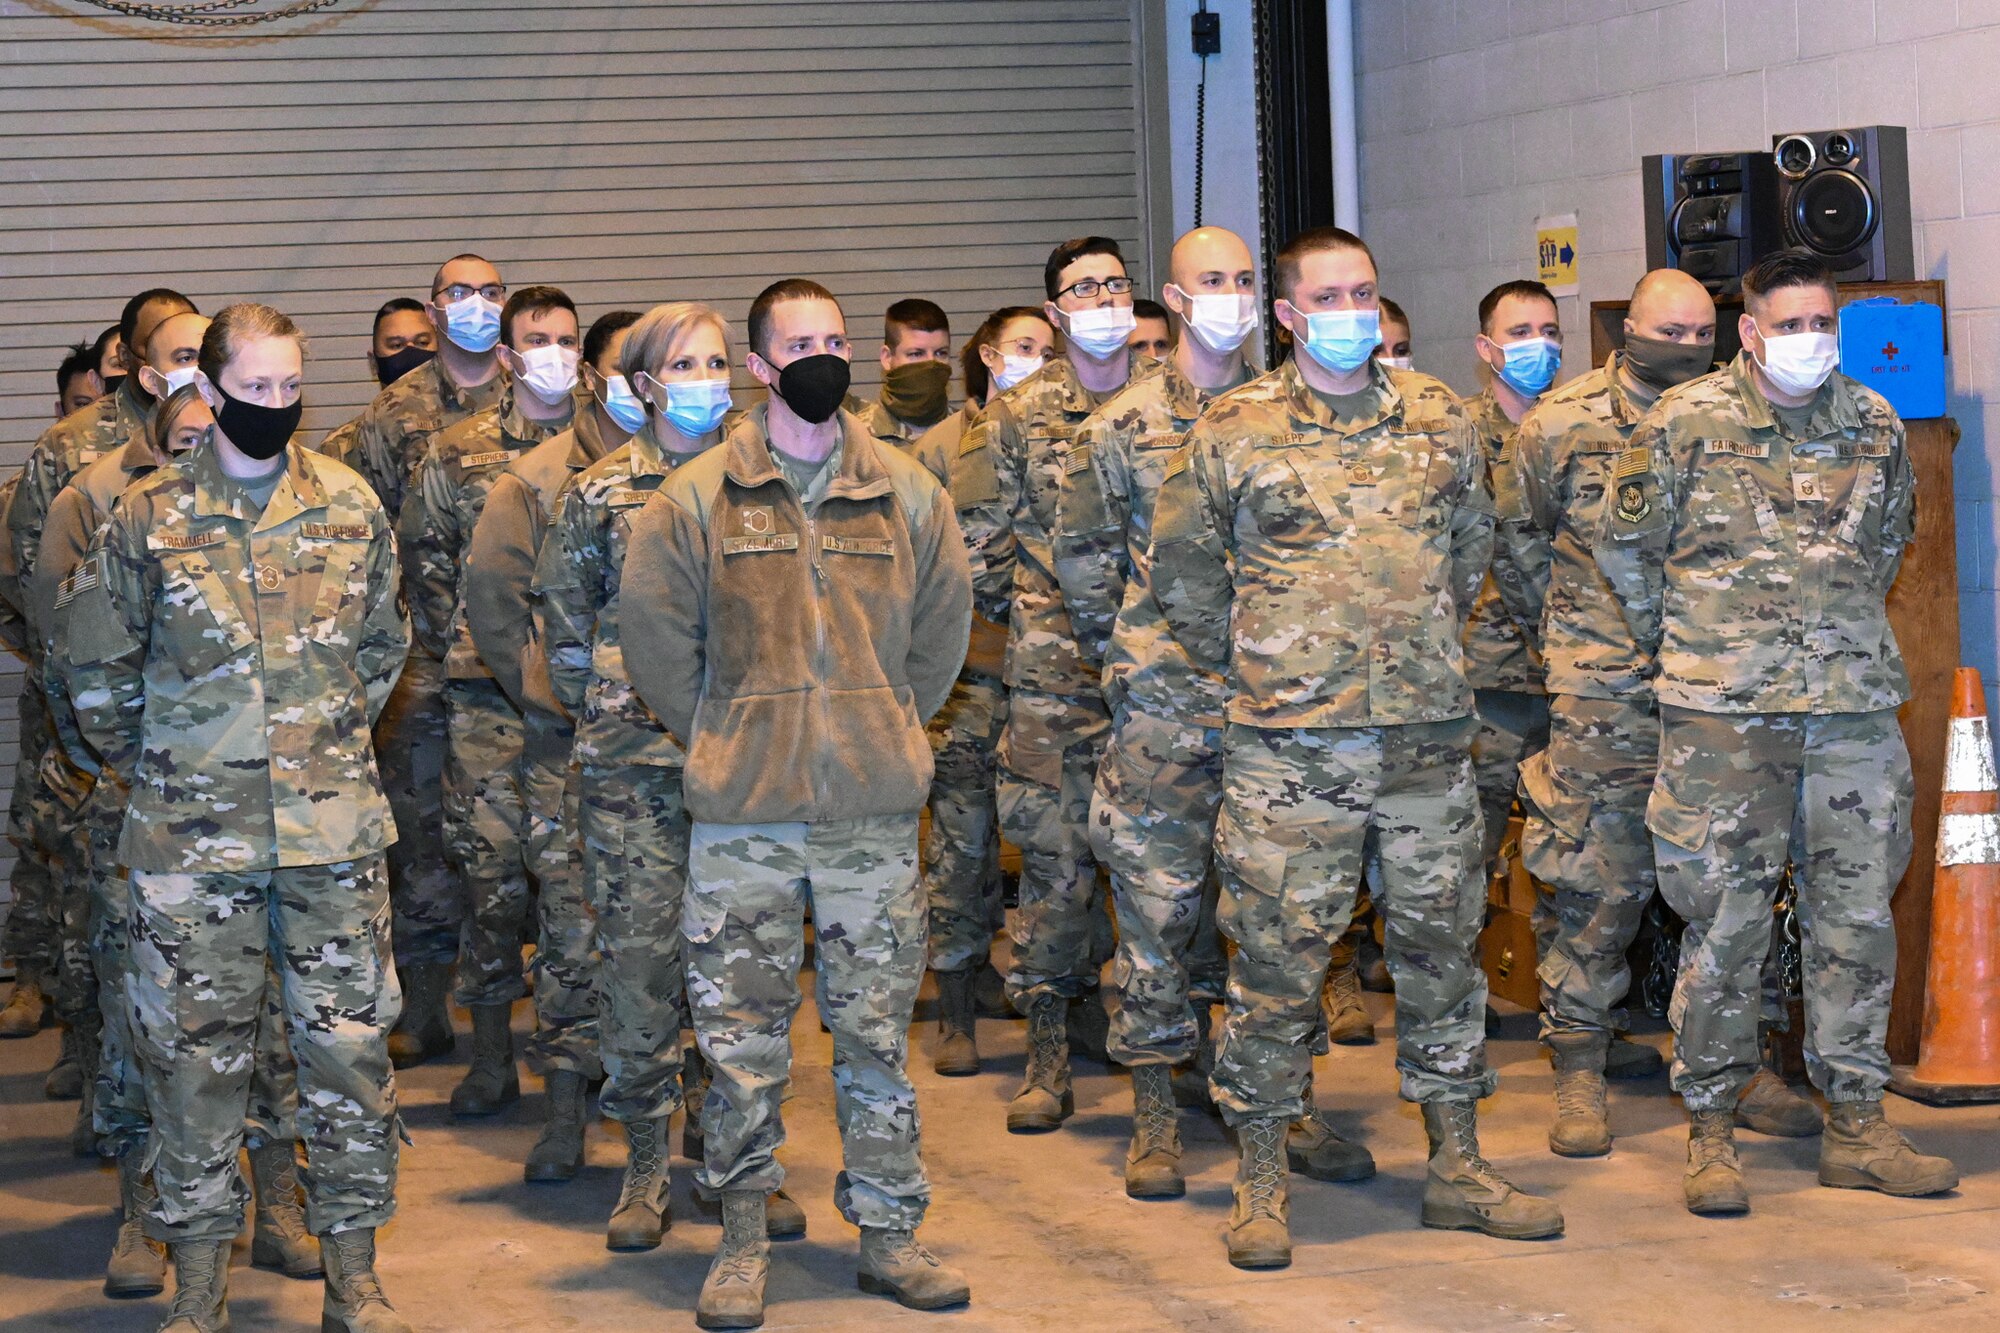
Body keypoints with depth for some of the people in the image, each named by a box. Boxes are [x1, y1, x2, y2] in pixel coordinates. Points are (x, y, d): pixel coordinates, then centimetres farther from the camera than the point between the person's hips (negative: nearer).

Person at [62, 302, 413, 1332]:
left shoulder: (350, 505, 3)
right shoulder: (148, 517, -2)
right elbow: (99, 668, 6)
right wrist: (148, 766, 8)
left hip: (332, 825, 1)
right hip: (192, 833, -1)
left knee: (350, 1043, 4)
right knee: (194, 1049, 5)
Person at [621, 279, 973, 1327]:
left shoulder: (907, 491, 5)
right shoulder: (698, 495, 0)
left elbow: (944, 622, 14)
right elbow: (655, 638, 4)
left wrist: (889, 729, 11)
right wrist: (722, 739, 4)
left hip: (875, 807, 1)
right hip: (742, 810, -1)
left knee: (876, 1030, 7)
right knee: (742, 1035, 4)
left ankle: (889, 1235, 17)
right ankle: (741, 1243, 15)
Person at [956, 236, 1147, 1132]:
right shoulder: (1018, 414, 4)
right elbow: (976, 538, 6)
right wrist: (1028, 616, 3)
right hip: (1055, 678, -1)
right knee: (1054, 858, -1)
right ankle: (1047, 1055, 6)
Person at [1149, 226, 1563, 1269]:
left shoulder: (1438, 418, 8)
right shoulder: (1234, 429, -1)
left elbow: (1473, 539, 22)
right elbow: (1181, 567, 5)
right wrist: (1248, 662, 5)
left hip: (1429, 731, 4)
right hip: (1290, 743, -3)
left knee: (1441, 946, 10)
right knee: (1277, 959, -1)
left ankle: (1457, 1167, 22)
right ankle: (1261, 1184, 11)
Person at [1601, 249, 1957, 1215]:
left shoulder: (1876, 427, 8)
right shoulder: (1686, 423, -4)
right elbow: (1627, 548, 5)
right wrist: (1681, 650, 12)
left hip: (1855, 709, 4)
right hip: (1723, 714, -4)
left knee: (1858, 917, 7)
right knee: (1725, 923, -1)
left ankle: (1856, 1126, 17)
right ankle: (1710, 1130, 10)